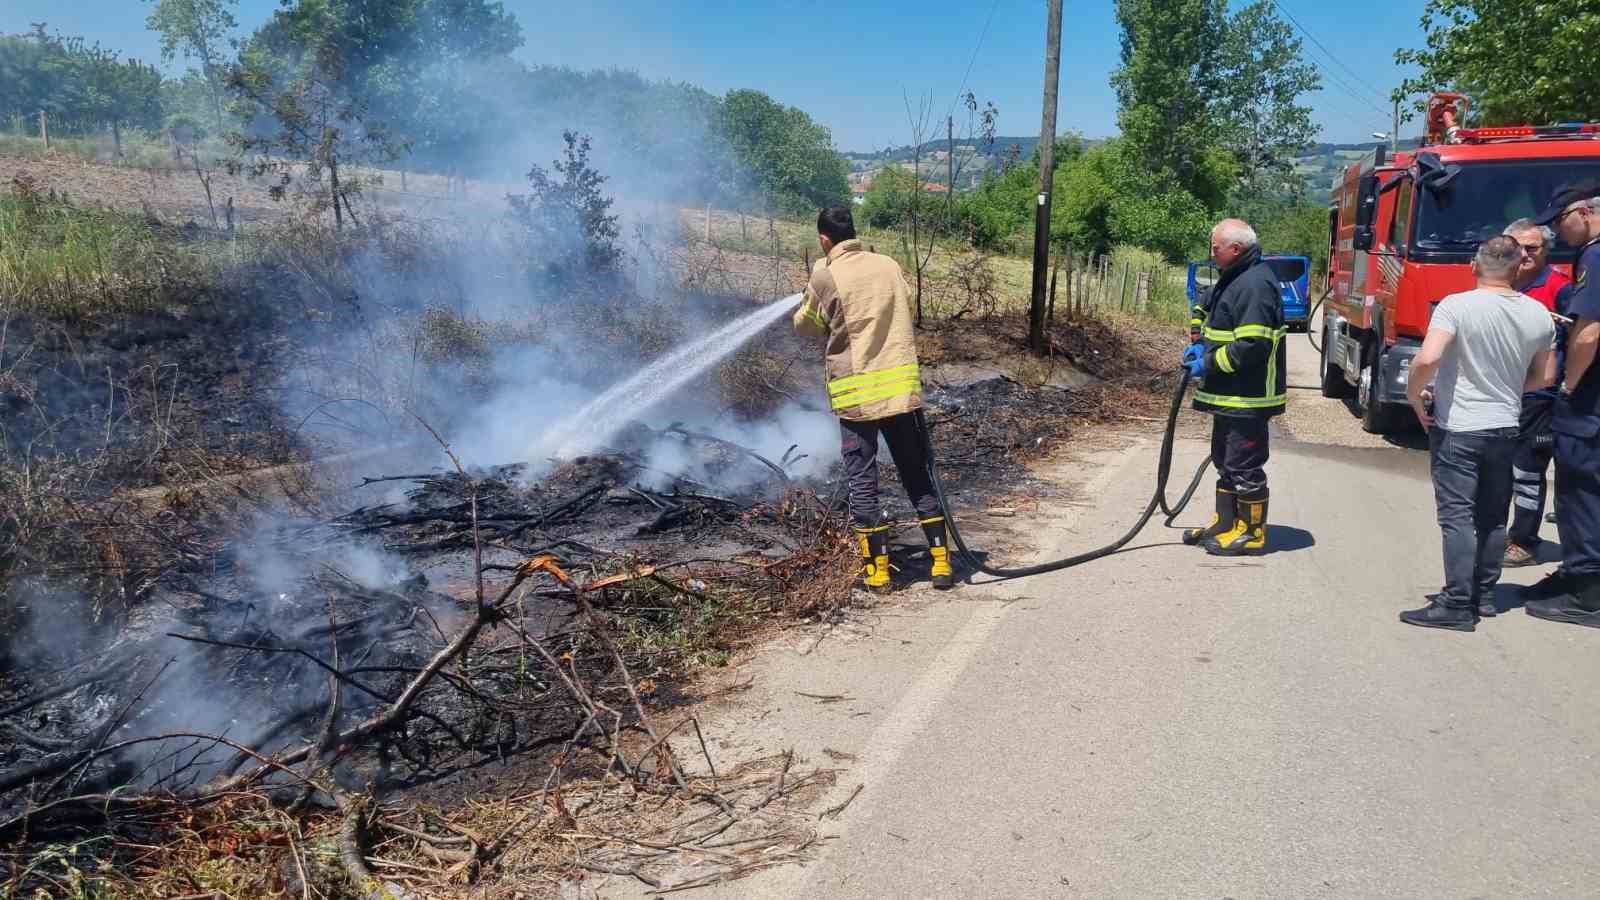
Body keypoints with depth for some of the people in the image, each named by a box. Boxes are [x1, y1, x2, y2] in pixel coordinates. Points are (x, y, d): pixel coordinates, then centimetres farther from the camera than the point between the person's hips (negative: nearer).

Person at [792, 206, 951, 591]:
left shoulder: (825, 275, -7)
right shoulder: (889, 265, 6)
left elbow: (806, 325, 7)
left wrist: (805, 308, 28)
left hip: (857, 393, -4)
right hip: (901, 387, 4)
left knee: (863, 482, 6)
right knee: (917, 474, 12)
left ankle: (877, 568, 10)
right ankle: (941, 561, 14)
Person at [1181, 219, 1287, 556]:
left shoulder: (1255, 285, -20)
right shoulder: (1234, 278, 13)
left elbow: (1253, 346, -26)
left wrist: (1210, 363, -18)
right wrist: (1203, 346, 8)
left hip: (1248, 398, -11)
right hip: (1229, 395, 11)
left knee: (1245, 467, -1)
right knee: (1225, 461, 19)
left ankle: (1252, 532, 9)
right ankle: (1225, 522, 30)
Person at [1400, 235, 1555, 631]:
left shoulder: (1457, 306, -15)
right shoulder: (1538, 314, 3)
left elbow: (1427, 359, -28)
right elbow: (1543, 377, 12)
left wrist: (1414, 395, -11)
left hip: (1457, 429, -6)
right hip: (1505, 429, 6)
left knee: (1457, 517, -3)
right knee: (1493, 517, 16)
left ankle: (1457, 605, -3)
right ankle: (1485, 594, 25)